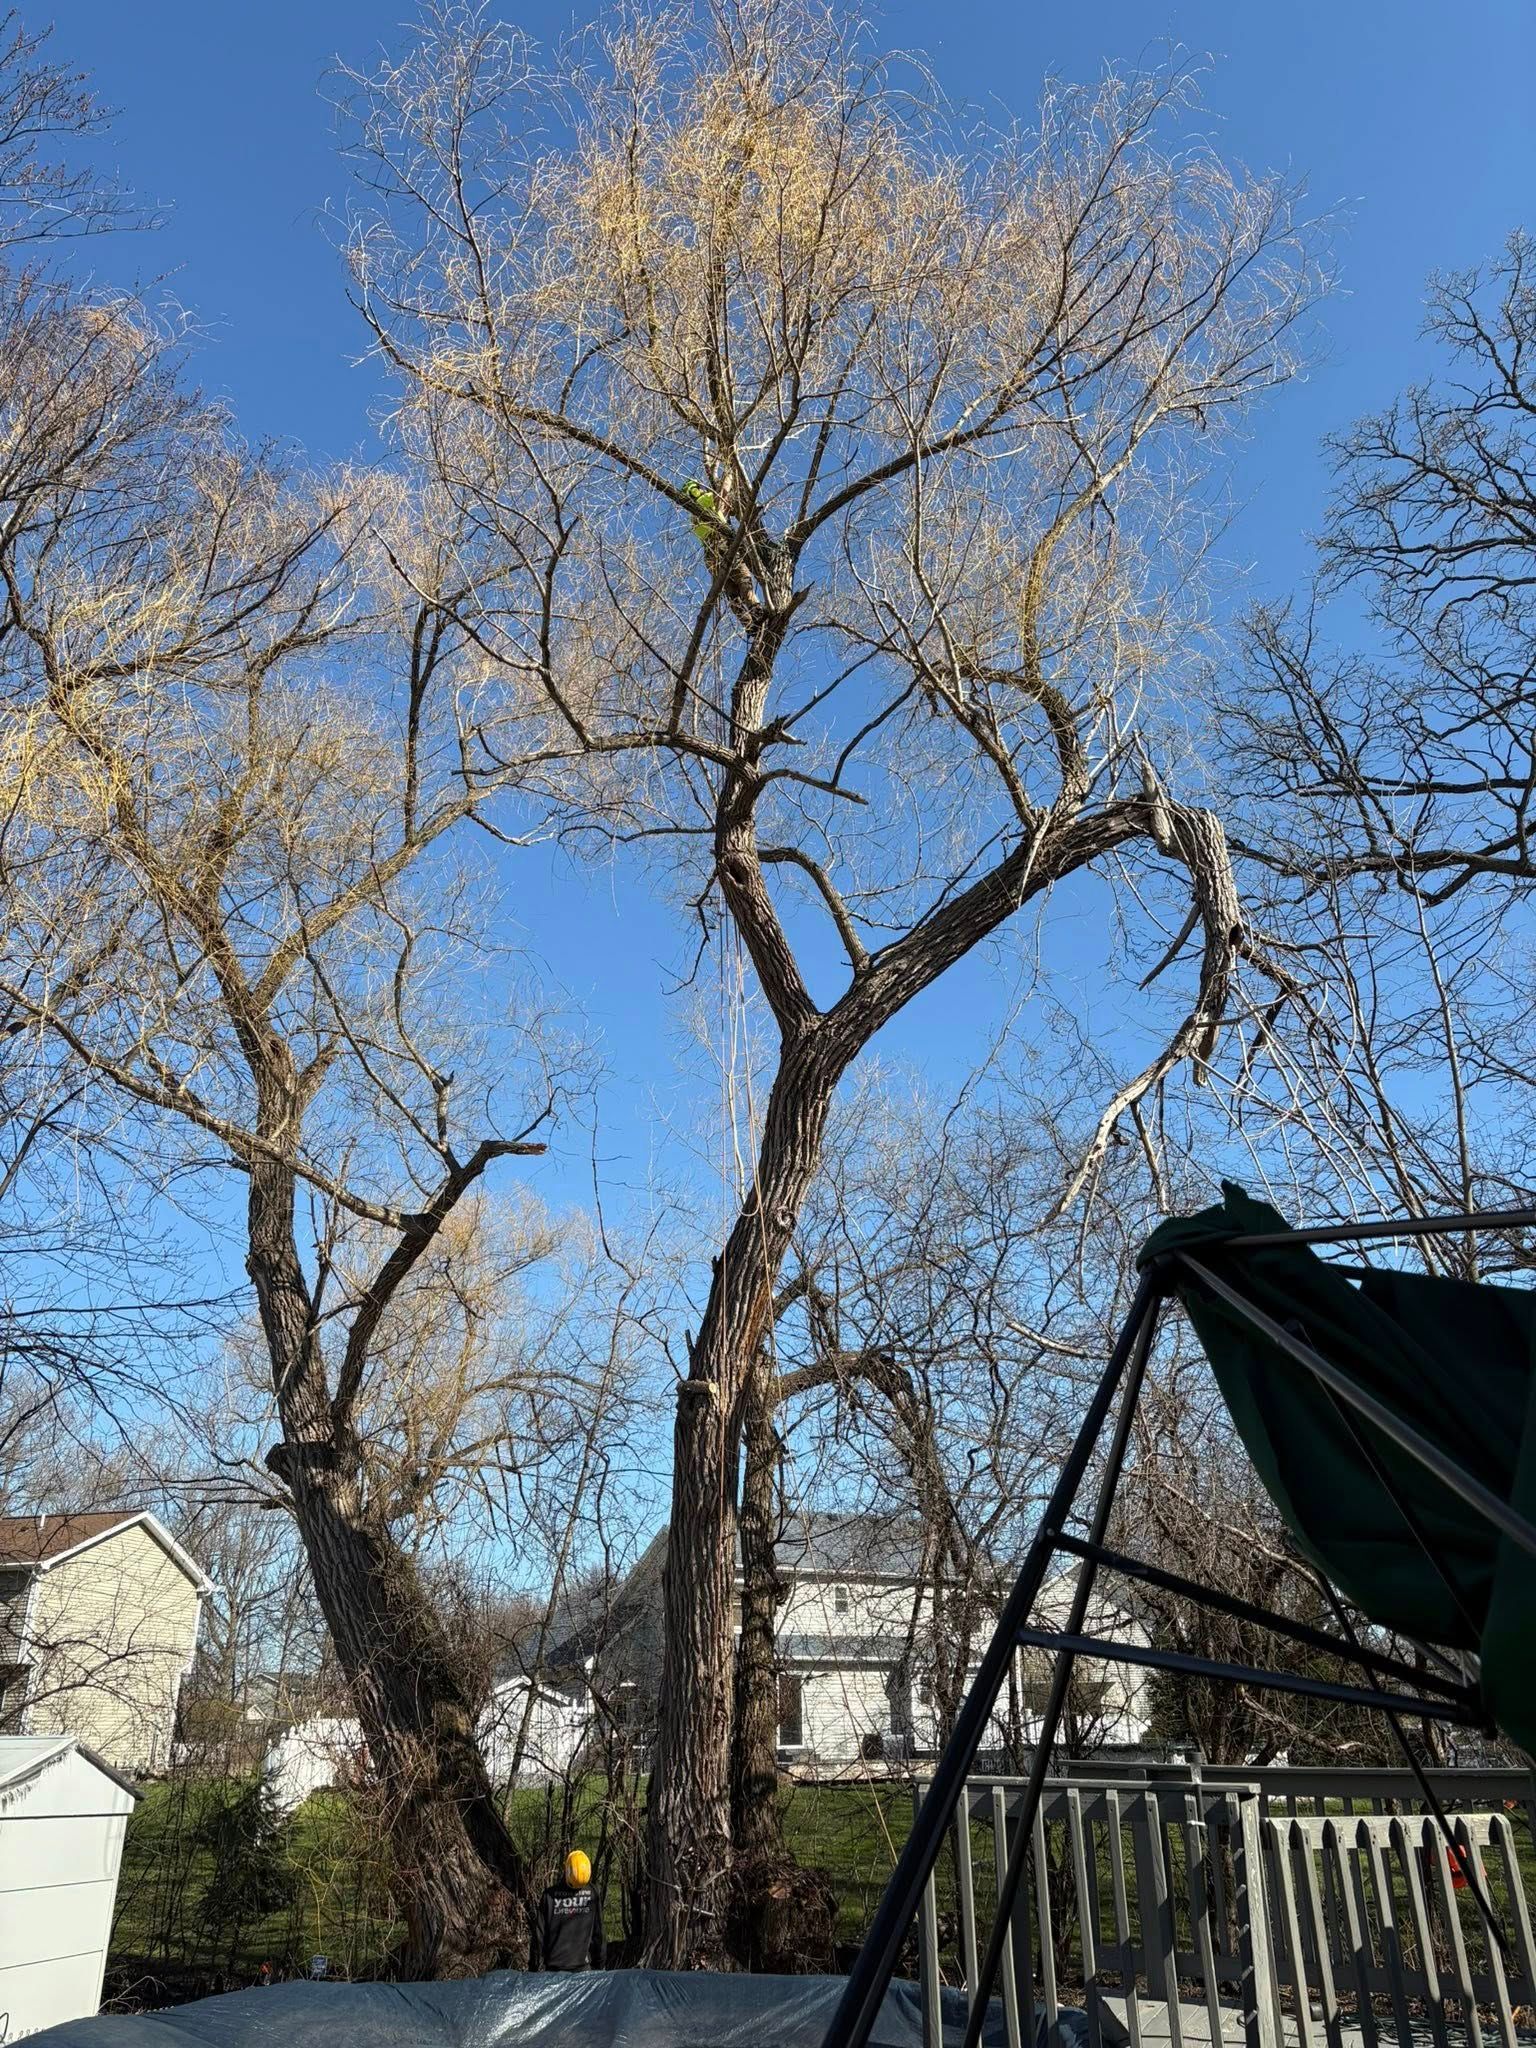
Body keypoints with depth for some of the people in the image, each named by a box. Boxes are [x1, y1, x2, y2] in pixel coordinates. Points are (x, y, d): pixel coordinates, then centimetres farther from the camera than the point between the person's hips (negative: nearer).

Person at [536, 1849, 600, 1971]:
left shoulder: (591, 1893, 2)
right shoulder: (550, 1895, -1)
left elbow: (597, 1928, 6)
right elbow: (540, 1932, 0)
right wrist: (540, 1962, -3)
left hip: (582, 1964, 1)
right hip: (554, 1966, -1)